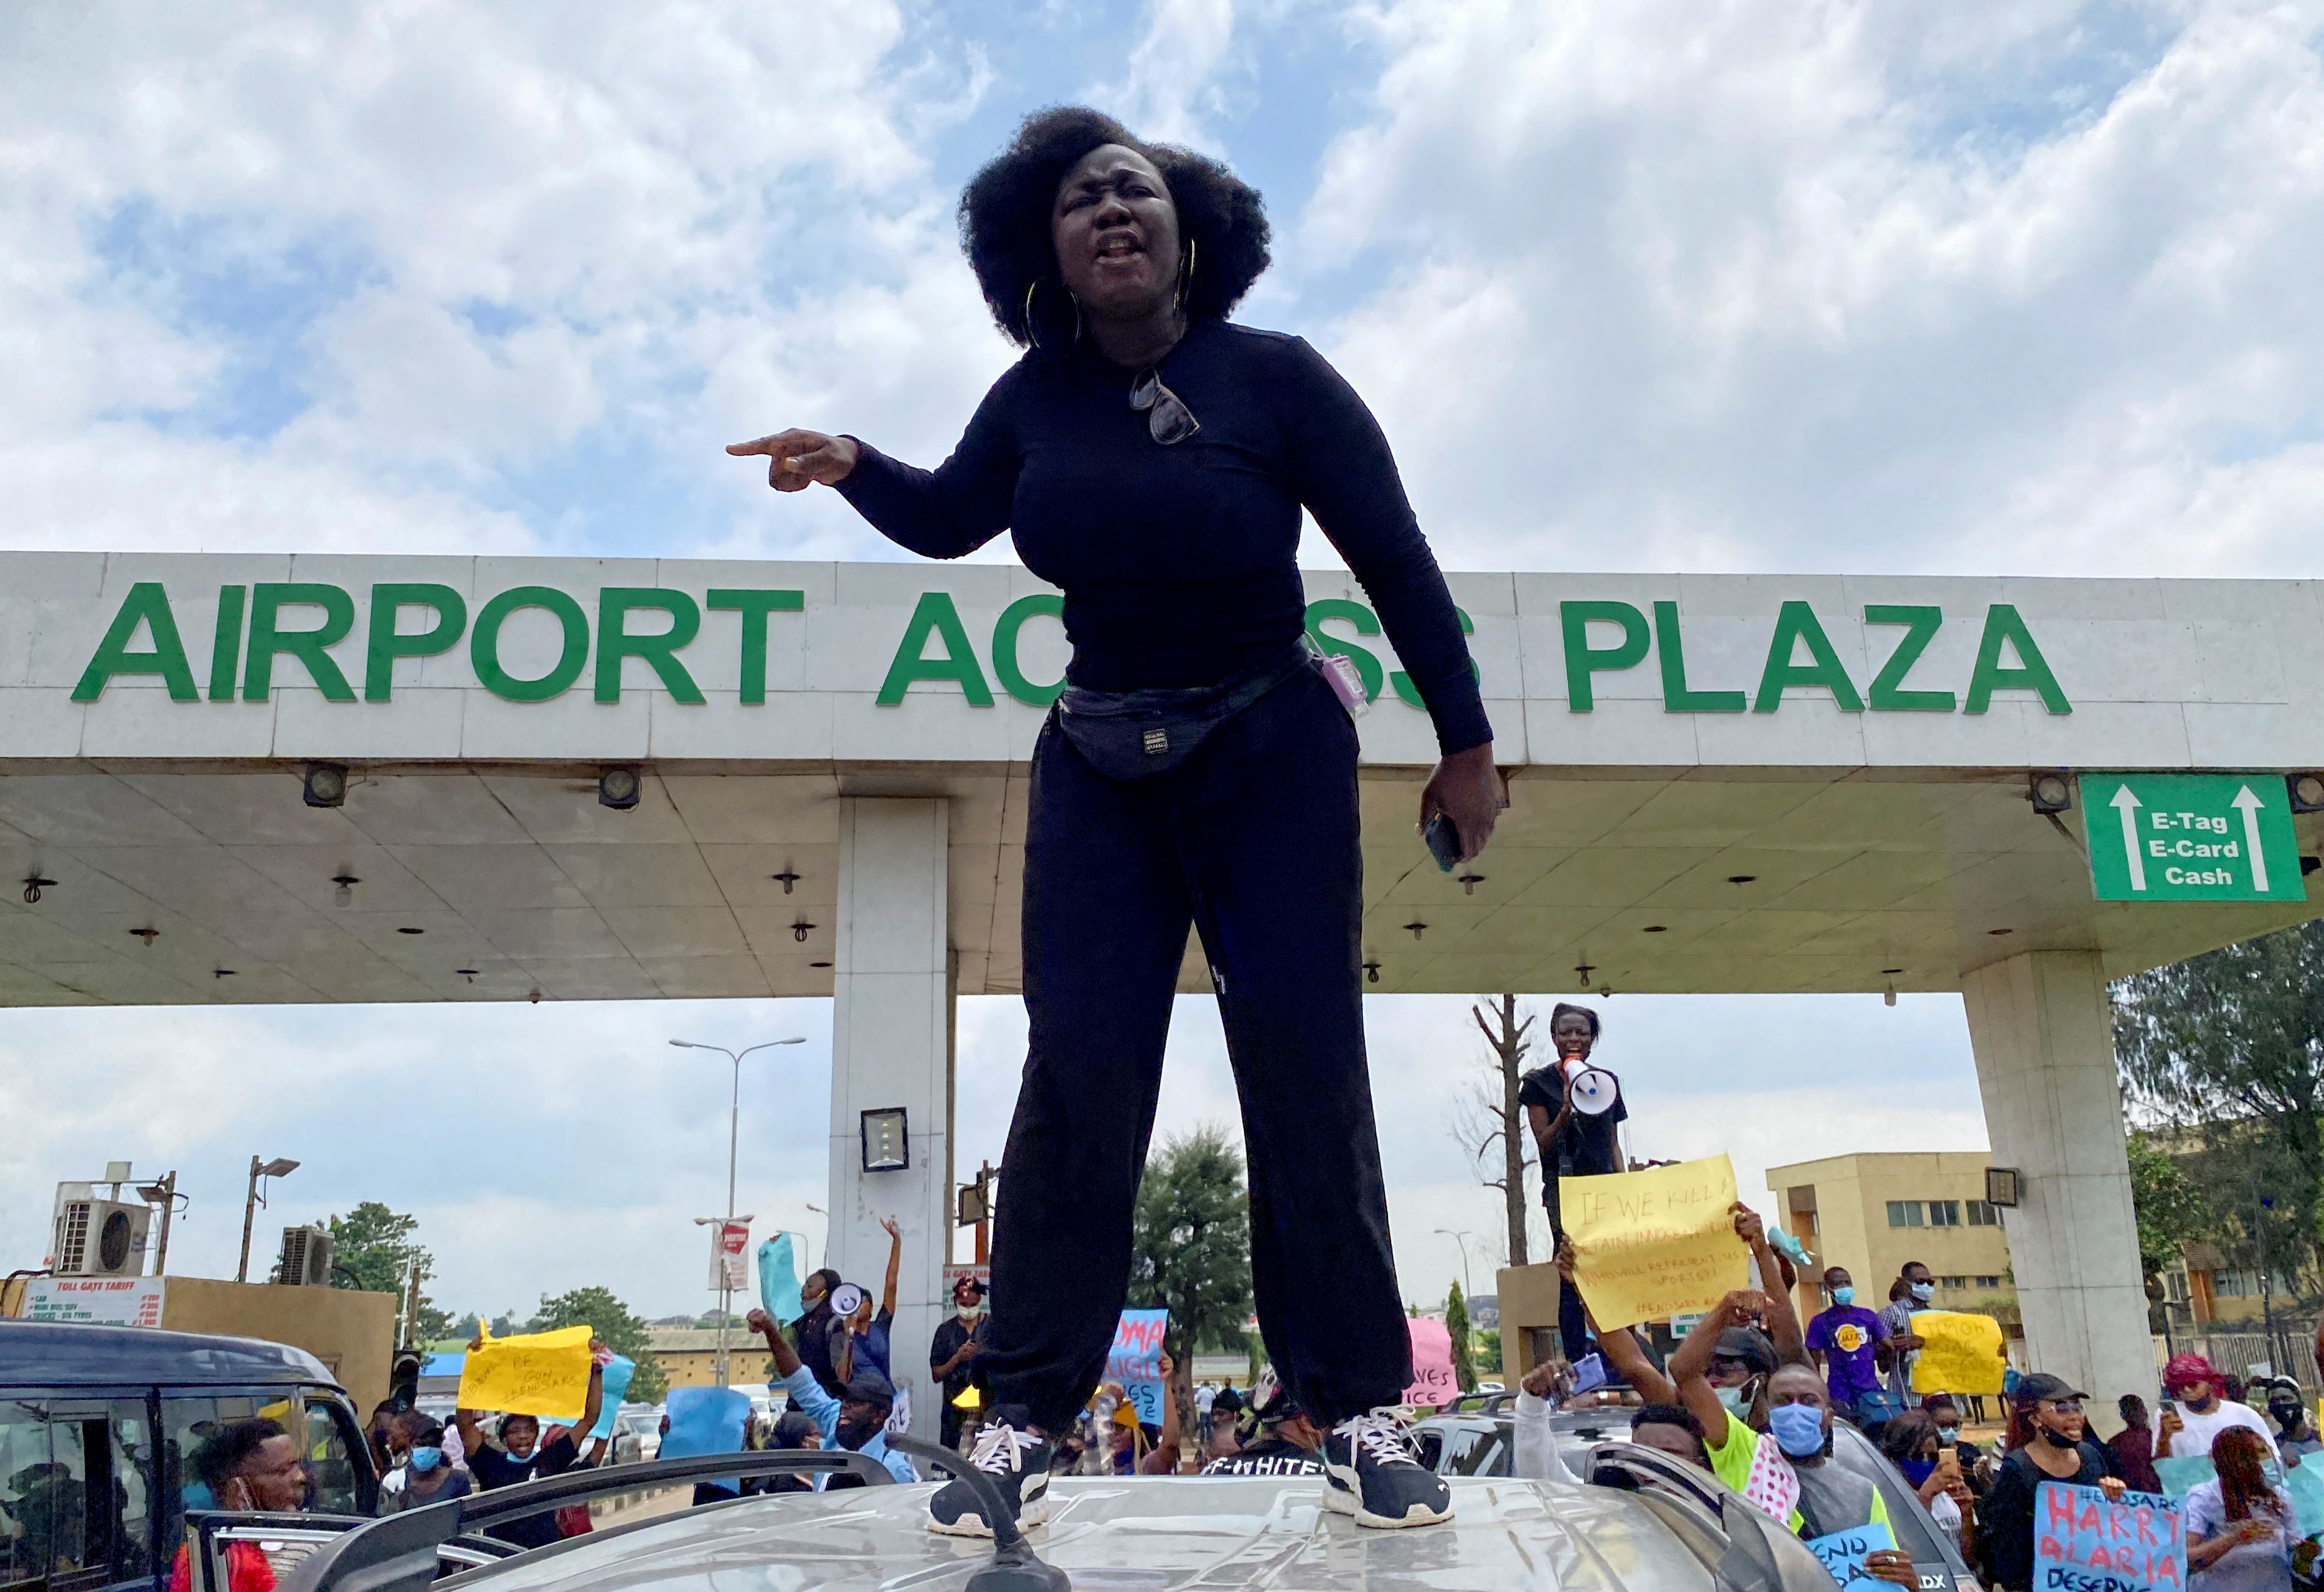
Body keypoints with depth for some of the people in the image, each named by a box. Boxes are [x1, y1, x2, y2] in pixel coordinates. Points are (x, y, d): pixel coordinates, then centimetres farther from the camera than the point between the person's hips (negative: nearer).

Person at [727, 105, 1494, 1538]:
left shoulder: (1276, 378, -11)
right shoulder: (1038, 397, -1)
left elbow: (1397, 561, -7)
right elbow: (948, 520, 14)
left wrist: (1466, 746, -7)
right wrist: (850, 467, -7)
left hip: (1274, 757, -2)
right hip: (1099, 768, 3)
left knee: (1307, 1074, -4)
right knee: (1078, 1077, -2)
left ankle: (1364, 1413, 7)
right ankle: (1026, 1420, 4)